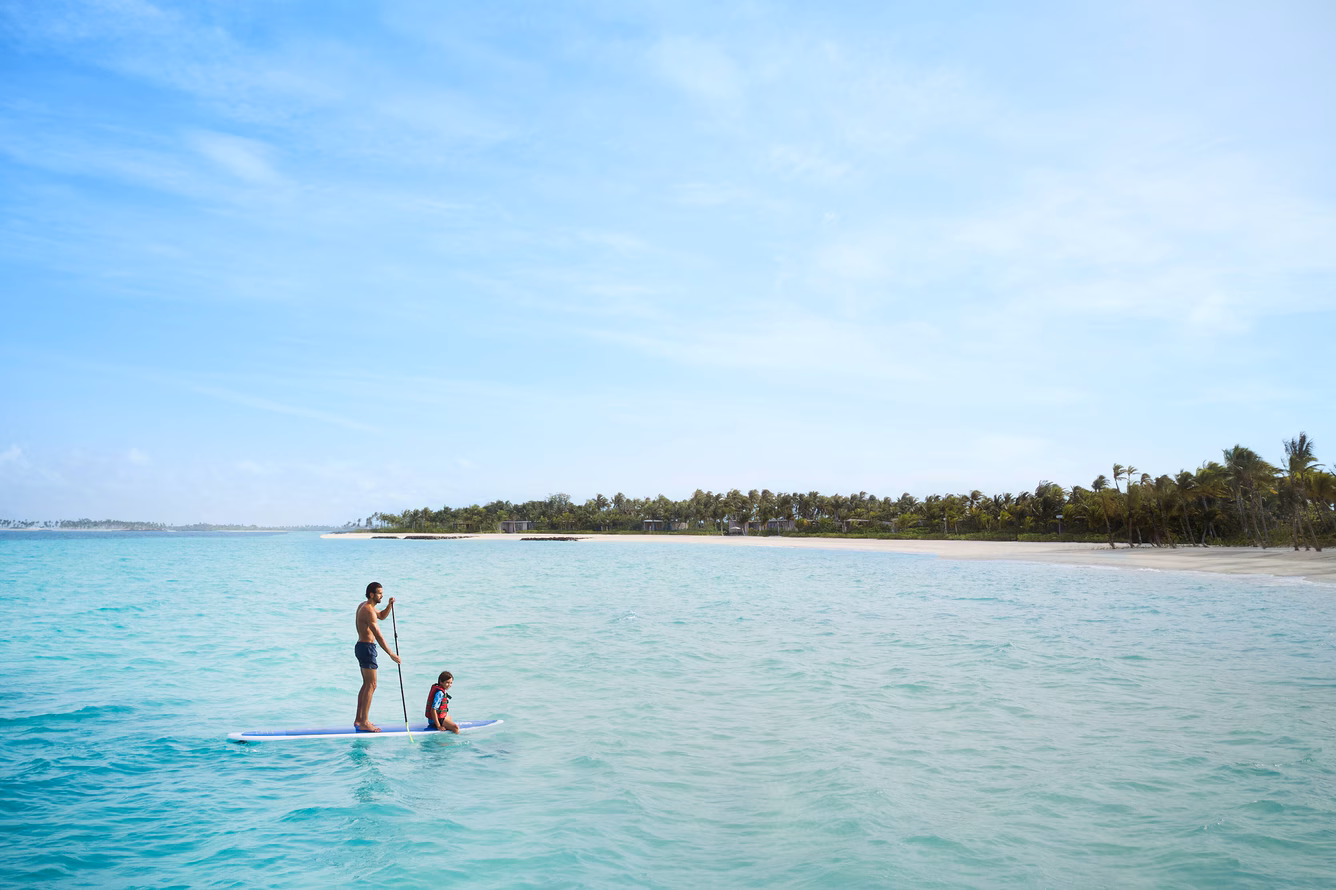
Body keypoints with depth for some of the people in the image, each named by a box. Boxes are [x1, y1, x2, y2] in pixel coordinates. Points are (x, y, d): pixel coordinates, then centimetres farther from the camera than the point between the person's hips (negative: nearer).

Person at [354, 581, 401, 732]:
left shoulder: (364, 606, 12)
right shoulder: (368, 611, -19)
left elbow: (382, 615, 29)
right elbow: (378, 636, -23)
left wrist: (389, 605, 9)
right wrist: (391, 654, -21)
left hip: (361, 646, 11)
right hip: (367, 648, -11)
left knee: (366, 684, 16)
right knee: (371, 685, -8)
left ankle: (358, 719, 21)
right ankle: (364, 722, -7)